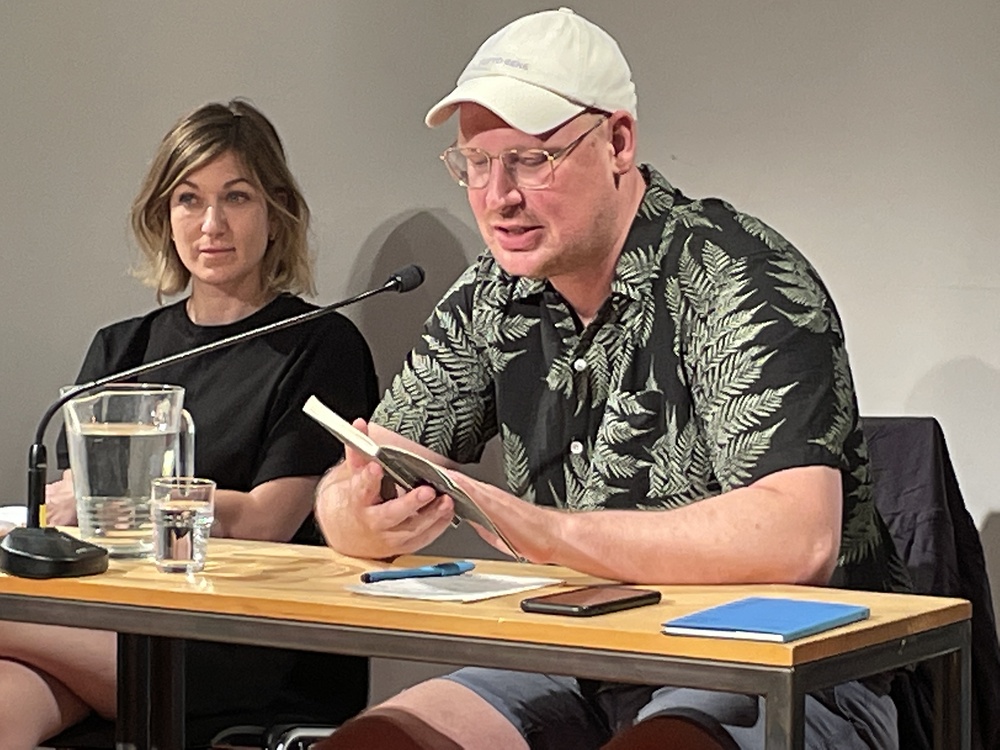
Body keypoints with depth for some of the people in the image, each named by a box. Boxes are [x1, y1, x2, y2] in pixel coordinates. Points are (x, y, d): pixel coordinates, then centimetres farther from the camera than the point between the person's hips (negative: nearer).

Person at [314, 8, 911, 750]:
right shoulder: (491, 300, 5)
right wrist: (362, 518, -21)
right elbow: (349, 497, 5)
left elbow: (797, 539, -28)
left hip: (786, 680, -5)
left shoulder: (738, 279, -14)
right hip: (584, 667, 6)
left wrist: (550, 533, -34)